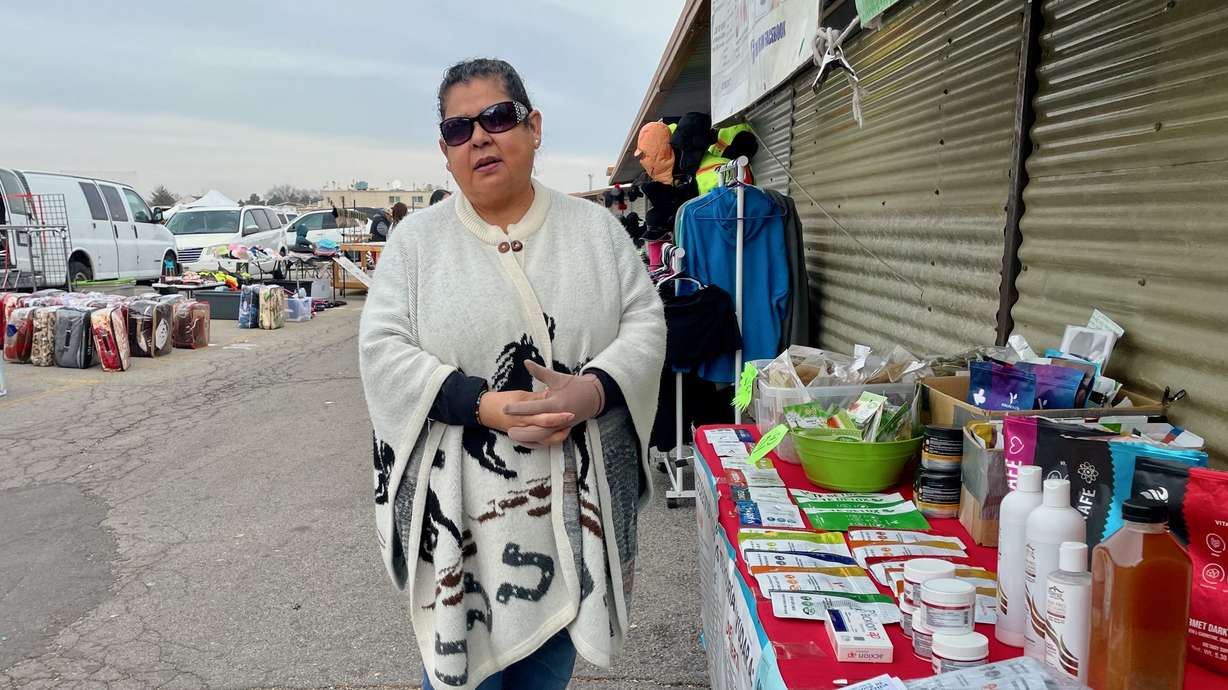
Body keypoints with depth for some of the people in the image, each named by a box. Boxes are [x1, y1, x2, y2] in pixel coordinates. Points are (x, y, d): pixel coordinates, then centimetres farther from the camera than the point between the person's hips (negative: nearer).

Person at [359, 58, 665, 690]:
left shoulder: (595, 228, 4)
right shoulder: (417, 238, 0)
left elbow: (645, 324, 1)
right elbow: (383, 350, -7)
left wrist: (592, 390, -19)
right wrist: (485, 406, -20)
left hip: (575, 494, 2)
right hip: (460, 499, -1)